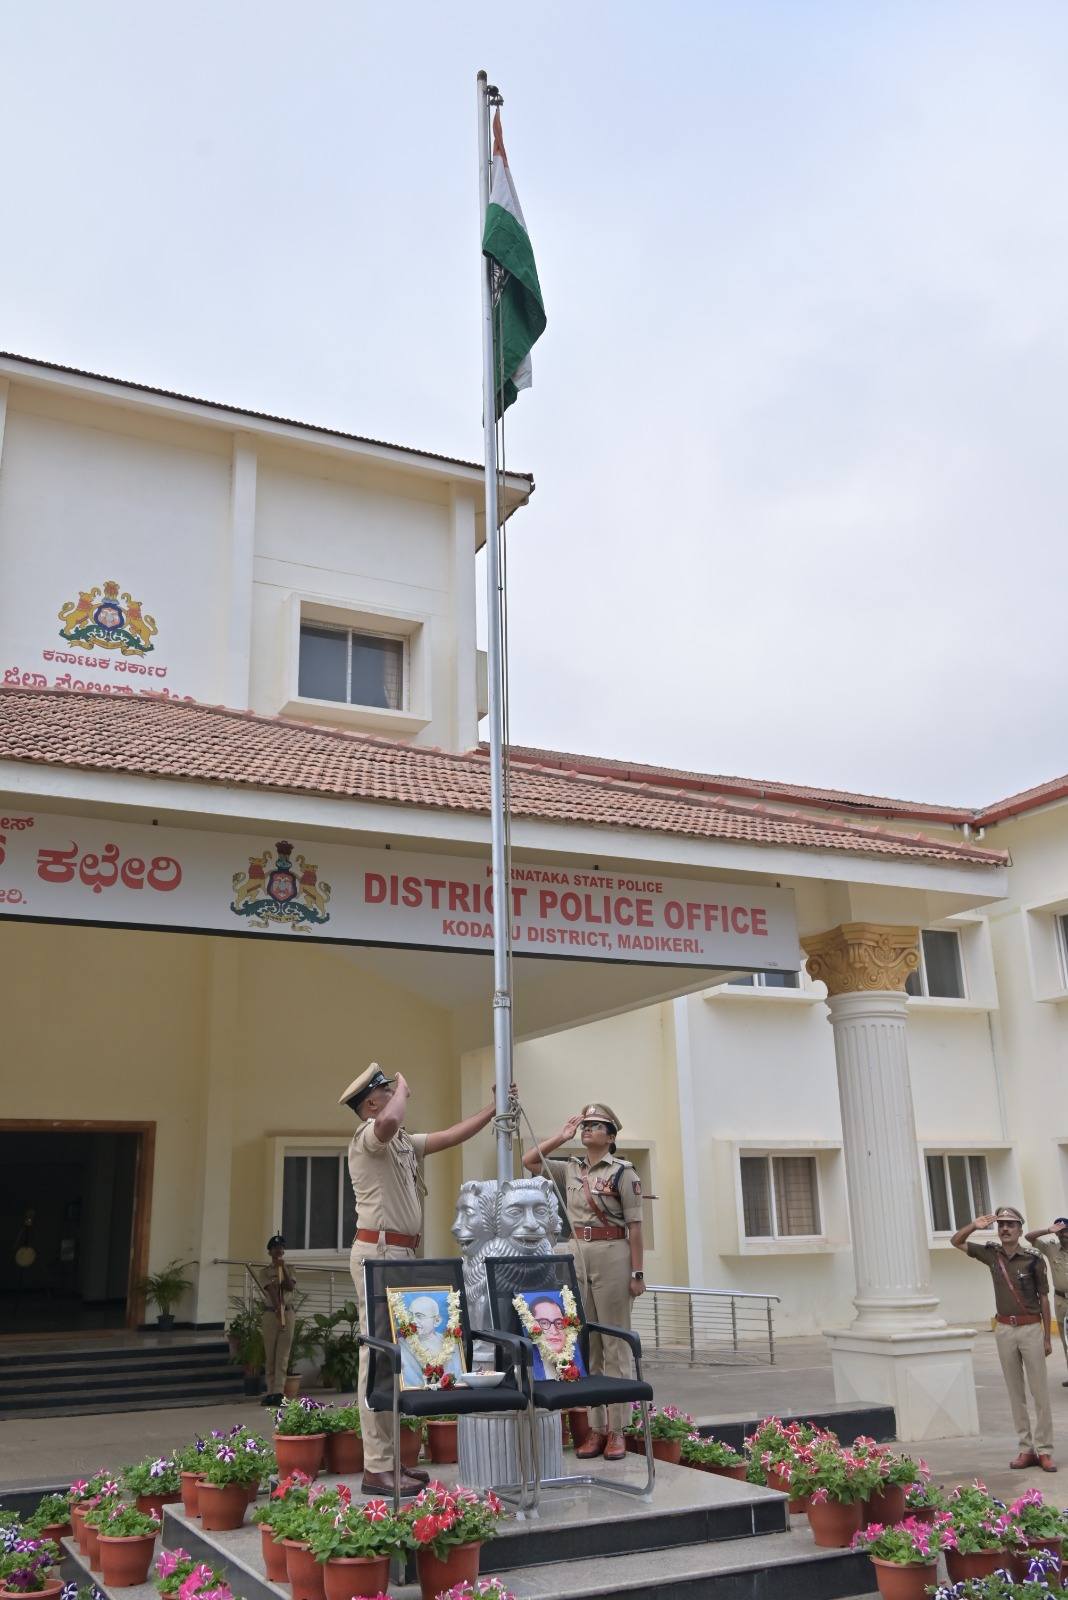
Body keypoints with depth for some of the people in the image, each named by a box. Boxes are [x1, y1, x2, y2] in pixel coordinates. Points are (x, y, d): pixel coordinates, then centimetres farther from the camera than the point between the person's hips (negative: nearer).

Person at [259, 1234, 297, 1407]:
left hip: (288, 1313, 1)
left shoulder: (289, 1269, 11)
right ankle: (271, 1392, 6)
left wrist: (283, 1268, -9)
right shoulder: (265, 1272, 4)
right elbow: (271, 1291, -9)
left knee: (282, 1355, -5)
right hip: (270, 1313, -1)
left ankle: (278, 1392, -9)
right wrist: (278, 1310, -21)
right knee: (270, 1355, 2)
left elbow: (291, 1287, -5)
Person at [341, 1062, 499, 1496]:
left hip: (400, 1253, 10)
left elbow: (453, 1135, 24)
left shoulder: (404, 1142, 19)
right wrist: (403, 1089, -16)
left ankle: (387, 1457, 19)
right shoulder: (368, 1135, -11)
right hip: (378, 1251, -10)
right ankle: (377, 1469, -7)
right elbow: (389, 1122, -36)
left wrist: (495, 1107, 22)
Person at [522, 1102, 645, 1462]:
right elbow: (529, 1161, 11)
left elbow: (634, 1225, -7)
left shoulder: (622, 1171, -5)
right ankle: (596, 1427, 16)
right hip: (579, 1257, 6)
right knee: (588, 1345, 9)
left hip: (612, 1257, -6)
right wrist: (562, 1136, 7)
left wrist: (637, 1273, -11)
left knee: (614, 1344, 0)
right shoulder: (571, 1170, 10)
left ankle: (616, 1429, 6)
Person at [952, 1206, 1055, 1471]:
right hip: (1004, 1329, 4)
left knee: (1039, 1390, -2)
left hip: (1031, 1328, -3)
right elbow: (956, 1242, 11)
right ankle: (1026, 1449, 12)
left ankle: (1044, 1450, 2)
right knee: (1015, 1392, 7)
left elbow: (1043, 1299, -1)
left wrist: (1047, 1337, 0)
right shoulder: (991, 1254, 3)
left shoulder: (1033, 1260, -7)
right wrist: (975, 1225, -7)